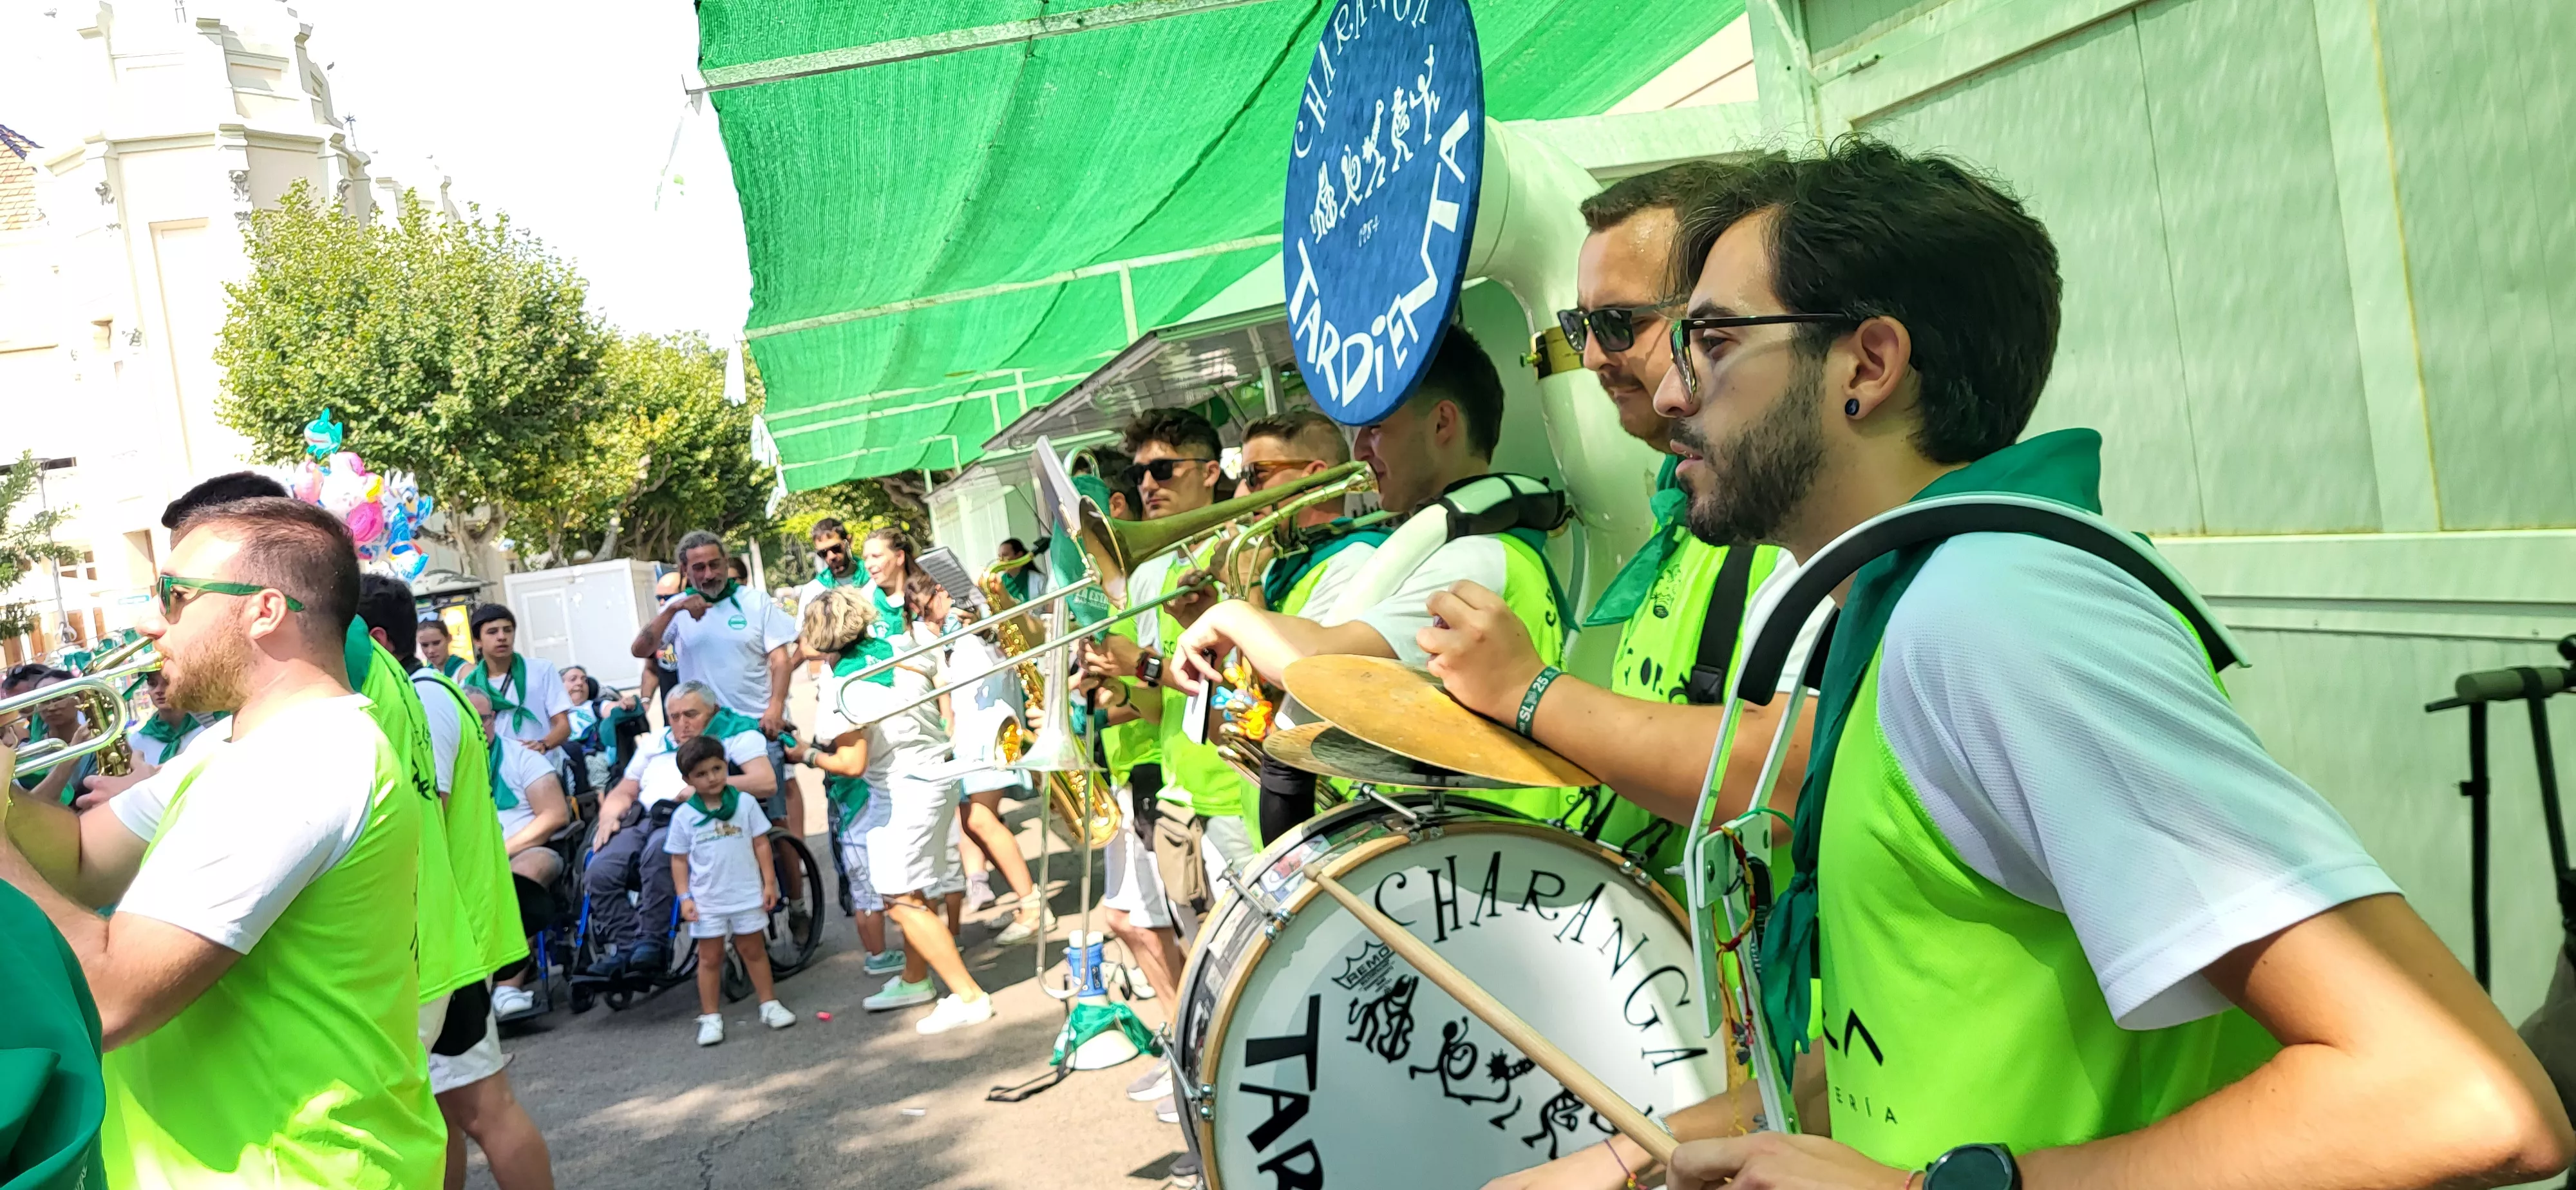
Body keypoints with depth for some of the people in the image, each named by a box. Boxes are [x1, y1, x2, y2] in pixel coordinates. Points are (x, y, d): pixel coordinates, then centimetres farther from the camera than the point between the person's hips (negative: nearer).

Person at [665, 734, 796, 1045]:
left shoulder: (744, 804, -4)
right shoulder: (684, 816, -4)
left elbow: (761, 844, 0)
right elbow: (679, 859, 1)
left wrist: (769, 883, -3)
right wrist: (684, 897, -6)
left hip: (747, 894, 0)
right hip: (707, 900, 0)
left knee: (753, 950, 12)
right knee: (710, 958, 8)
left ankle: (769, 1004, 22)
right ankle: (711, 1017, 16)